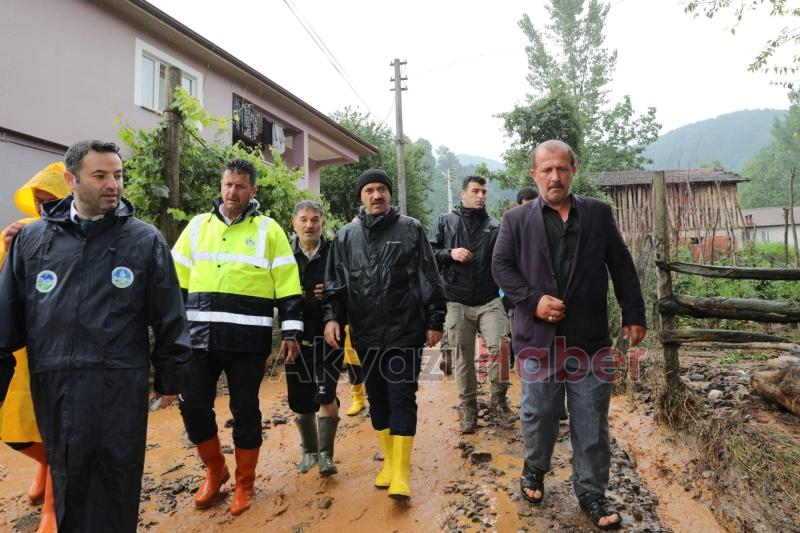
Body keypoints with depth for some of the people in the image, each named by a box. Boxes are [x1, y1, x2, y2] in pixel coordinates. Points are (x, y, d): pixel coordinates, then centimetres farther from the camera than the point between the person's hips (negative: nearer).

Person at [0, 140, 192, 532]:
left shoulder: (146, 240, -1)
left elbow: (169, 319, 1)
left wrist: (170, 380, 3)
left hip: (121, 388, -2)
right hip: (53, 388, 2)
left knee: (116, 489, 7)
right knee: (67, 487, 14)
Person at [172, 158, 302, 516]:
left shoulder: (268, 230, 1)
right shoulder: (198, 225, 10)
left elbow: (287, 285, -2)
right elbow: (177, 281, 14)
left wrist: (291, 331, -7)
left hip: (248, 338, -3)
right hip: (200, 336, 3)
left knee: (245, 411, 6)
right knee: (193, 405, 6)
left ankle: (244, 484, 26)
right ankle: (215, 470, 32)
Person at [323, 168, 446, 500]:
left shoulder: (410, 229, 0)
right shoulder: (346, 236, 7)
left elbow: (430, 280, 0)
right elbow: (334, 283, 9)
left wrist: (435, 321, -2)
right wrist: (332, 316, -4)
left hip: (405, 332, -3)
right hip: (366, 334, 4)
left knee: (402, 397, -1)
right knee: (377, 398, 13)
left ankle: (401, 472, 9)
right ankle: (389, 460, 30)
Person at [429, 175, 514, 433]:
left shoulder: (495, 227, 7)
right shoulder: (445, 222, 6)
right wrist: (450, 253, -12)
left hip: (490, 300, 0)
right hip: (457, 302, 0)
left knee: (499, 346, -13)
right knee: (463, 356, 7)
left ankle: (498, 400, 9)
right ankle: (468, 405, 24)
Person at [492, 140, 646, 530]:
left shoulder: (599, 213, 7)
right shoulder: (516, 219, 3)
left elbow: (621, 266, 8)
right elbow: (501, 267, 0)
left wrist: (633, 315, 5)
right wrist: (534, 300, -13)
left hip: (589, 335, 1)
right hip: (538, 334, -1)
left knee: (591, 421, 9)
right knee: (538, 414, 11)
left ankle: (592, 493, 25)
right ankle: (534, 471, 36)